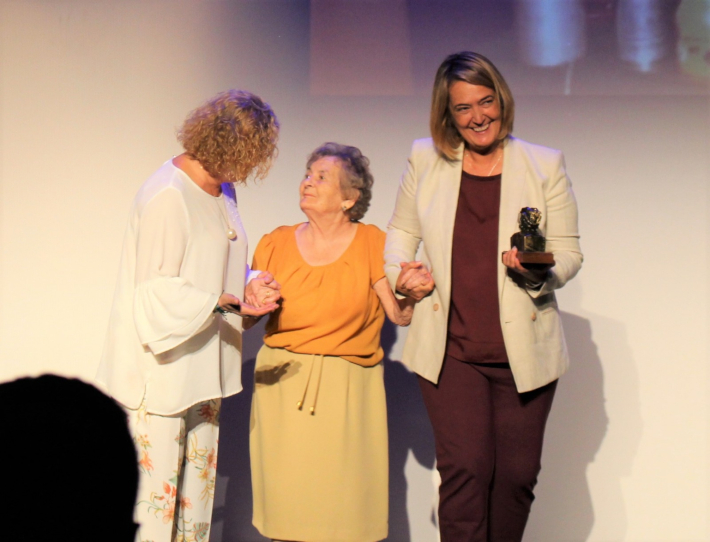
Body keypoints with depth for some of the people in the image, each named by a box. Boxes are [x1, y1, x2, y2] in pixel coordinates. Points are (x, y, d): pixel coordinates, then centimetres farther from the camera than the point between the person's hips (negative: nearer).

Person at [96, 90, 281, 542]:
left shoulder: (223, 190, 9)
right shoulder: (167, 196, -19)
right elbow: (157, 292, -19)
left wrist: (248, 287, -1)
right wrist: (228, 301, -26)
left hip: (203, 367, 9)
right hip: (161, 368, -9)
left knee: (198, 479, 14)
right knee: (155, 480, -4)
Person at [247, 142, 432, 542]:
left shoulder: (373, 244, 2)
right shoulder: (275, 245, 7)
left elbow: (400, 316, 0)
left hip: (348, 389, -1)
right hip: (285, 385, 2)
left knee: (343, 507, -4)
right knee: (287, 503, 0)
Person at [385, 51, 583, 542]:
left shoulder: (546, 165, 4)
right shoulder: (425, 160, 8)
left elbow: (570, 252, 5)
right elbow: (402, 232, 19)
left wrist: (540, 269, -18)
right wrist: (399, 272, -2)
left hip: (524, 350, 0)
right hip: (451, 351, 0)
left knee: (516, 475, 4)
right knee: (464, 469, -10)